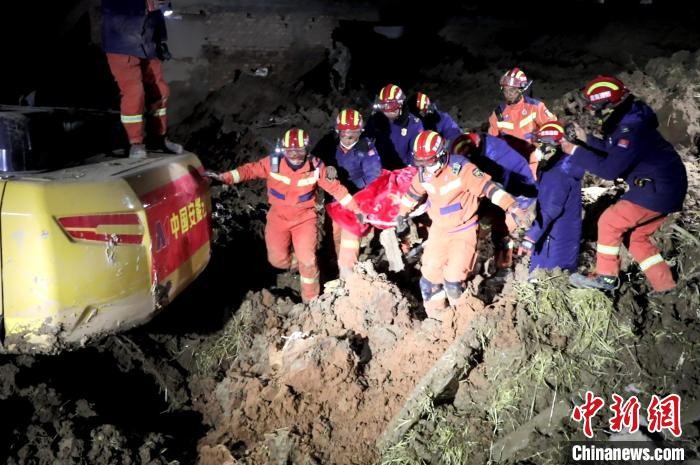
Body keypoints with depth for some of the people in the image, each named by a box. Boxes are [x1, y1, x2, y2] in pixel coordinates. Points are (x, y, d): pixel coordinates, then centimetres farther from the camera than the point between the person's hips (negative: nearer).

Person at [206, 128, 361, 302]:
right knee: (278, 260, -1)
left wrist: (356, 209, -5)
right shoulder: (273, 162, -15)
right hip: (279, 216, 2)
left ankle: (310, 299, 16)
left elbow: (336, 188, -7)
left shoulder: (315, 166, -14)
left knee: (307, 260, -8)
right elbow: (250, 170, -10)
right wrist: (224, 177, -22)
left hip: (304, 217, -1)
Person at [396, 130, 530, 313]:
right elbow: (413, 193, 15)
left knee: (453, 278, -12)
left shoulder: (461, 168, -24)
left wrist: (512, 208, -37)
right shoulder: (423, 173, -4)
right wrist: (402, 214, 28)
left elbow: (489, 187, -28)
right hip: (439, 230, 6)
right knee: (430, 276, 9)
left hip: (463, 230, -6)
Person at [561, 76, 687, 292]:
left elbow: (609, 169, -26)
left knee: (609, 222, -6)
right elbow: (614, 151, 19)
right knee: (636, 236, 16)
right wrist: (586, 139, 10)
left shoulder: (632, 129, -25)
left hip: (658, 190, -10)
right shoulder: (627, 121, 7)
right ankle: (666, 288, 21)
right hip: (664, 187, 10)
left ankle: (605, 276, 5)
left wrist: (575, 151, -19)